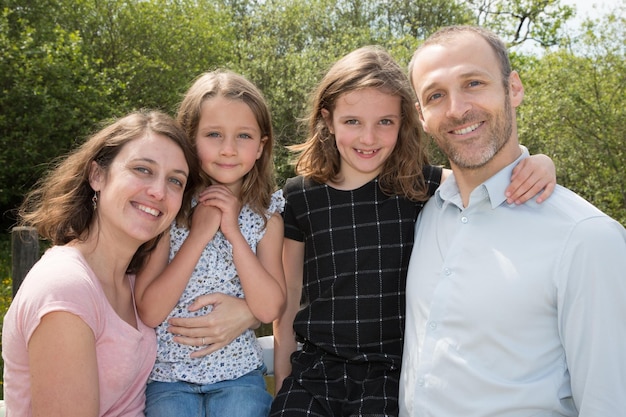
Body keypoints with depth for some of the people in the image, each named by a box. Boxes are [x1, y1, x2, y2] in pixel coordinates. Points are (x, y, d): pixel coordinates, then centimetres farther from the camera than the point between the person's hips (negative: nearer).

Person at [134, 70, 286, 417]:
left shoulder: (266, 214, -2)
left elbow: (270, 309, -10)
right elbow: (148, 313, -13)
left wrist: (234, 232, -17)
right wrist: (199, 234, -19)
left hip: (238, 374, 2)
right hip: (168, 375, -1)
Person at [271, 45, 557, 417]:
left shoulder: (423, 187, -4)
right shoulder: (300, 196, 0)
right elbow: (290, 292, 7)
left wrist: (539, 162, -26)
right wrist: (282, 378, 10)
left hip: (395, 372, -1)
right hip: (315, 371, 1)